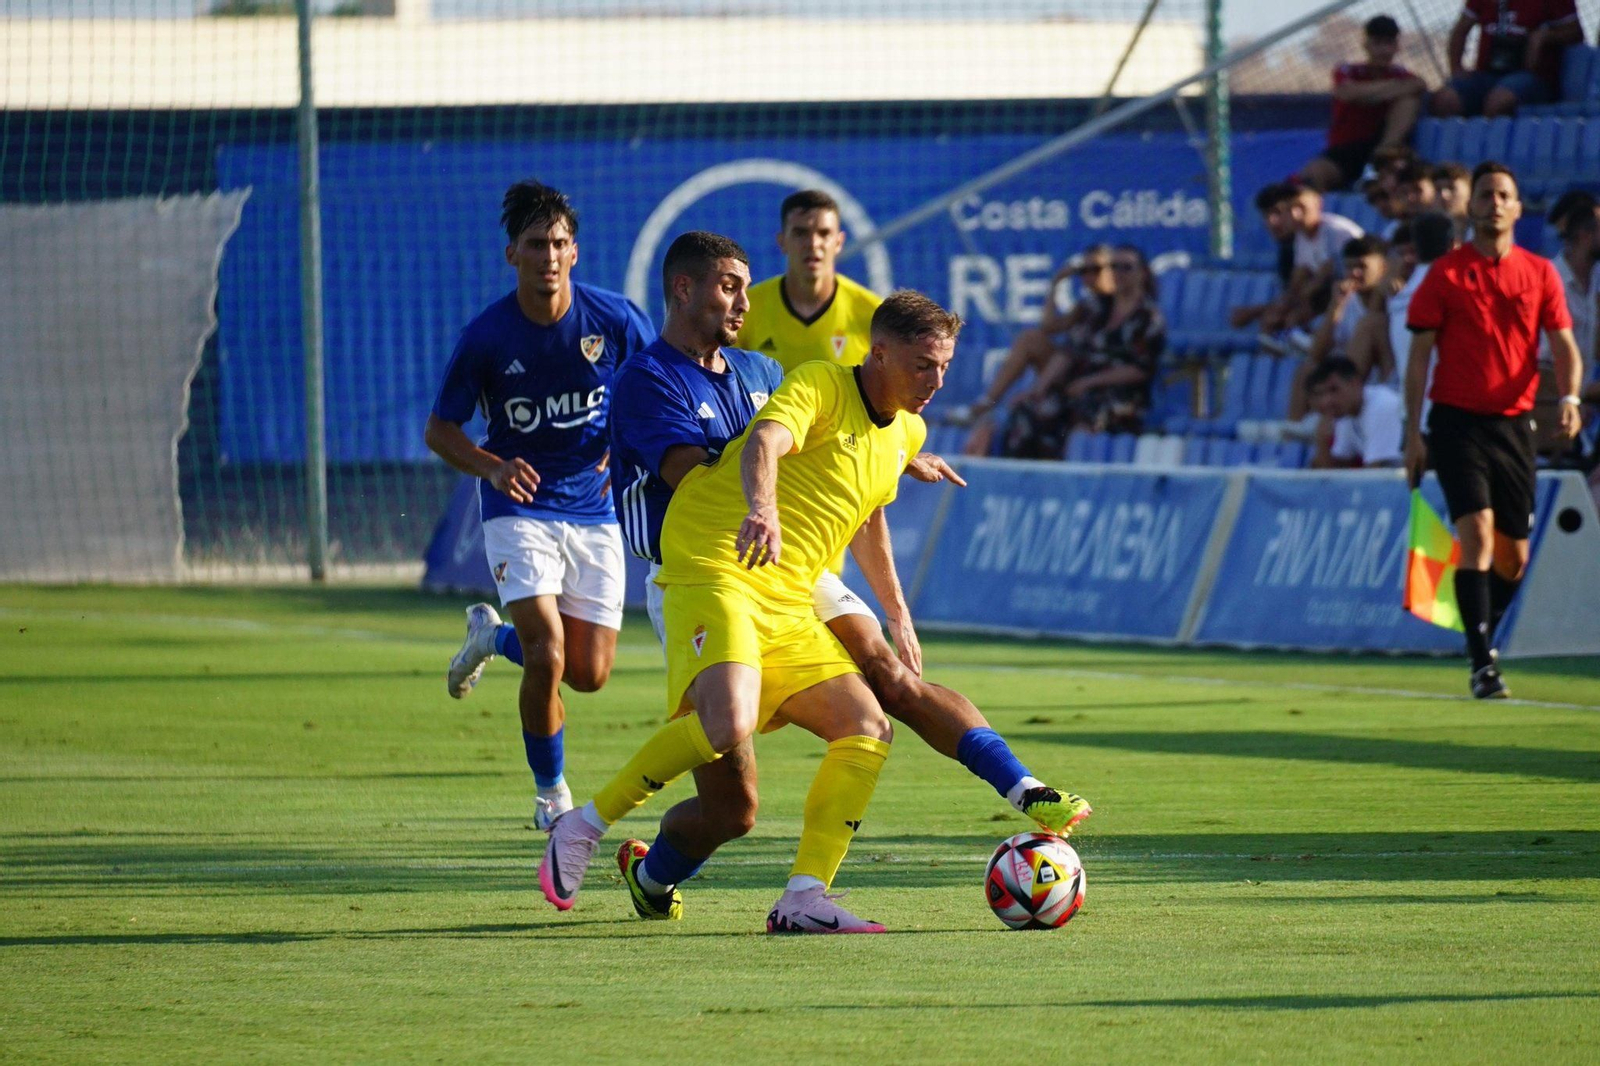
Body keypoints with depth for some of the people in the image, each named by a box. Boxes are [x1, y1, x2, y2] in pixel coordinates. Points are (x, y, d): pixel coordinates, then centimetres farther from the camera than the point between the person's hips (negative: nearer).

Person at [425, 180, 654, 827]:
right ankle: (550, 791, 5)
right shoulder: (487, 336, -13)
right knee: (548, 658, -18)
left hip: (593, 508, 3)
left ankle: (494, 636, 34)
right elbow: (439, 430, -4)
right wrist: (492, 468, -23)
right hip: (519, 508, -3)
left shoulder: (614, 319, -9)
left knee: (588, 674, 3)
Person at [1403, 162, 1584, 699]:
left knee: (1513, 558, 8)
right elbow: (1419, 354, 2)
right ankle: (1482, 662, -19)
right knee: (1477, 534, -18)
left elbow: (1564, 346, 4)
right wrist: (1413, 432, -4)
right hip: (1457, 420, -3)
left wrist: (1569, 397, -17)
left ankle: (1482, 635, 32)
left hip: (1514, 424, 3)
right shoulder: (1446, 273, 1)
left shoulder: (1540, 273, 7)